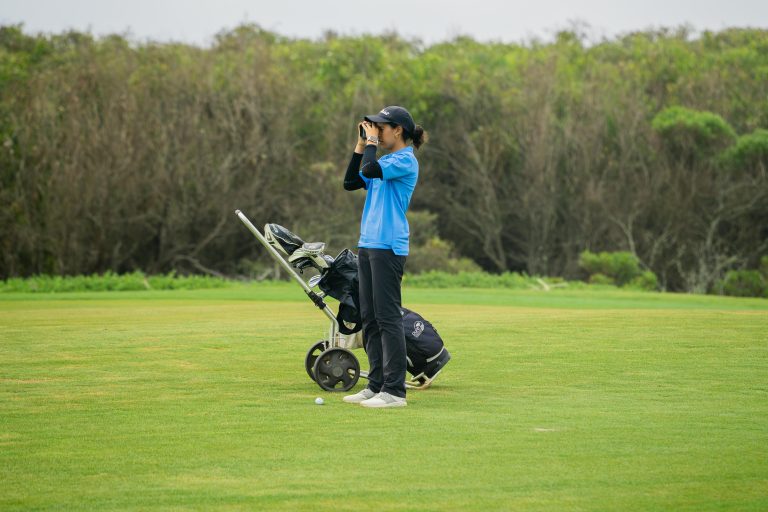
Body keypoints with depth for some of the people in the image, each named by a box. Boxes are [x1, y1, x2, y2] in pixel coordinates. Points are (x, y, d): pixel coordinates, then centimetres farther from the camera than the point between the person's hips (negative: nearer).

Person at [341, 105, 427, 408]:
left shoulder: (405, 161, -9)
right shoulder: (384, 162, 18)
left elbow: (370, 170, -24)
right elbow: (350, 182, 17)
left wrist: (372, 142, -7)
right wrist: (361, 144, 13)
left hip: (388, 247, -10)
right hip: (368, 245, 10)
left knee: (387, 318, -10)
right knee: (370, 318, 10)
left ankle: (394, 391, -9)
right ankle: (376, 385, 15)